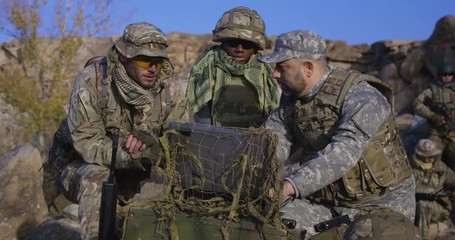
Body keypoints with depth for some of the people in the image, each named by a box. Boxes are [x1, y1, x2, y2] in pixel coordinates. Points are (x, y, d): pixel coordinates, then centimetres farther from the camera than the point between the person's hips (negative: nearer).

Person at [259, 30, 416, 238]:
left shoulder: (360, 97, -20)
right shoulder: (291, 100, 3)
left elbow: (344, 153, -35)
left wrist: (290, 186, -45)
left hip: (382, 203, -4)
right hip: (326, 201, 5)